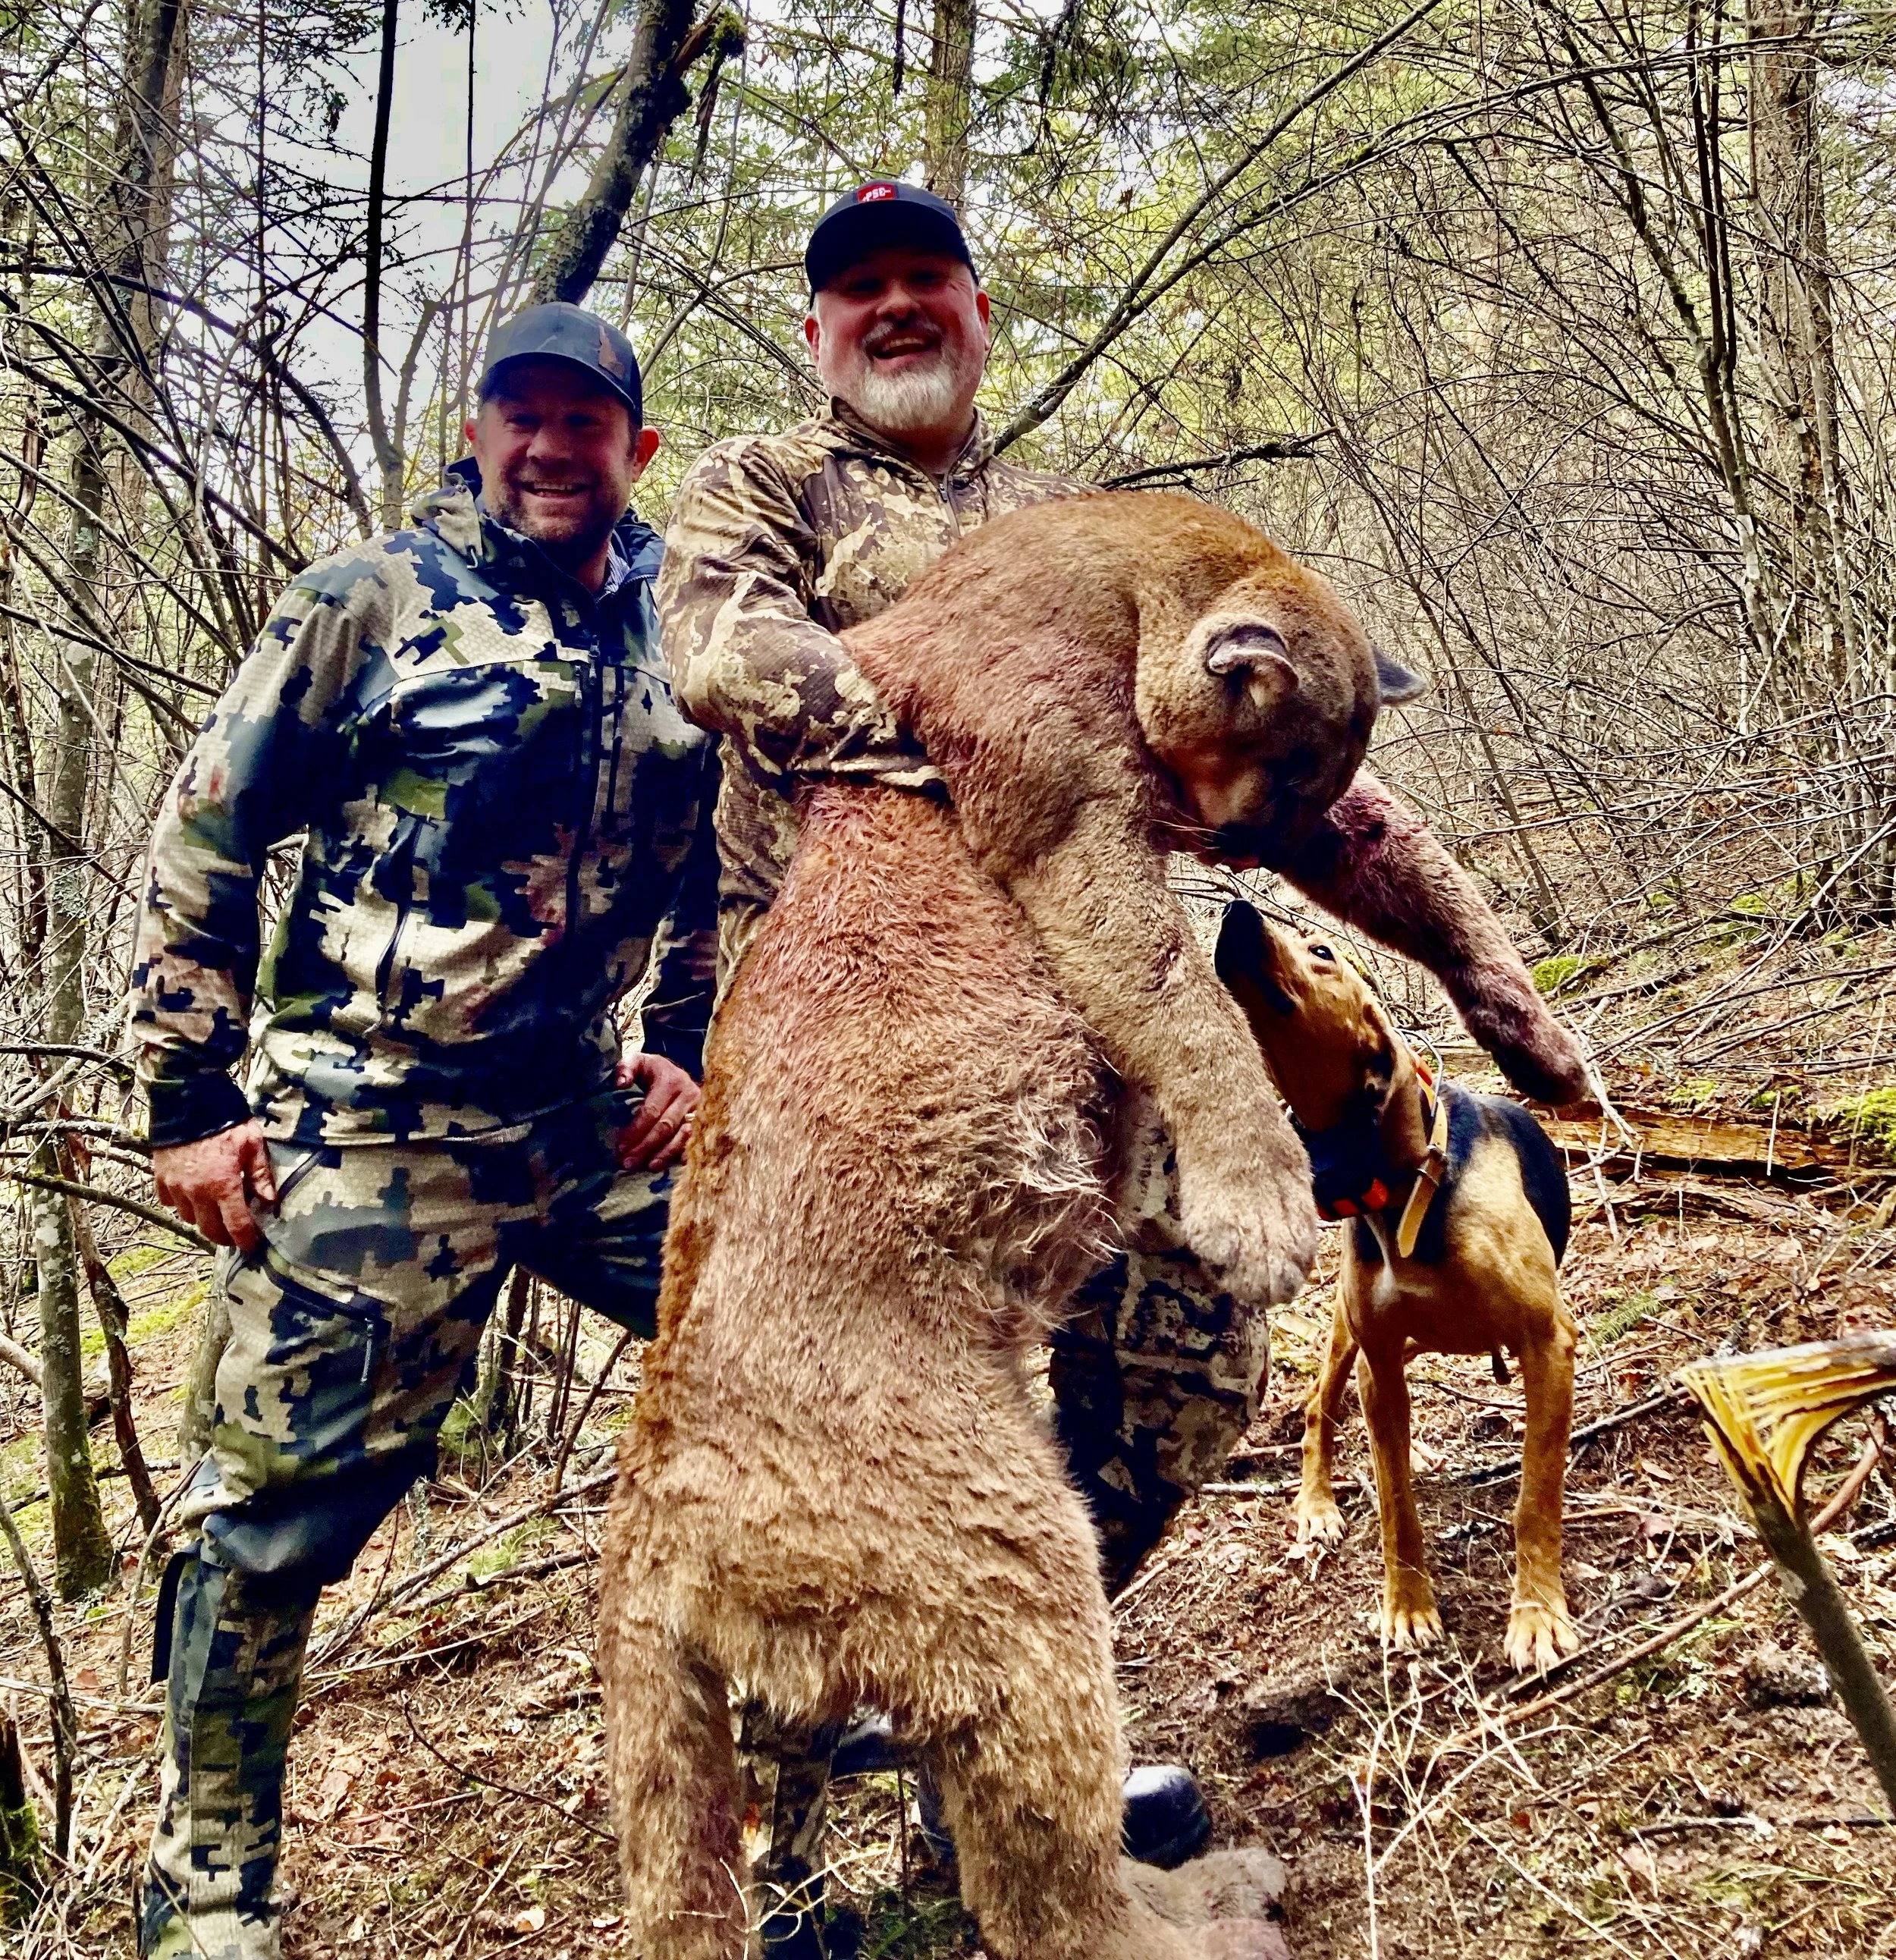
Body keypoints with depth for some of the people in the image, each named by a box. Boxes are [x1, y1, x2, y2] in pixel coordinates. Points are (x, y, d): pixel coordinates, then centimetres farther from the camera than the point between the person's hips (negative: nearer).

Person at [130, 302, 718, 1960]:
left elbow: (710, 874, 24)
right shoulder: (370, 604, -3)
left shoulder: (678, 645, 12)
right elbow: (202, 842, -3)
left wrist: (690, 1047, 11)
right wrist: (191, 1101, -6)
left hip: (590, 1119, 6)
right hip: (373, 1135, -5)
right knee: (285, 1499, -3)